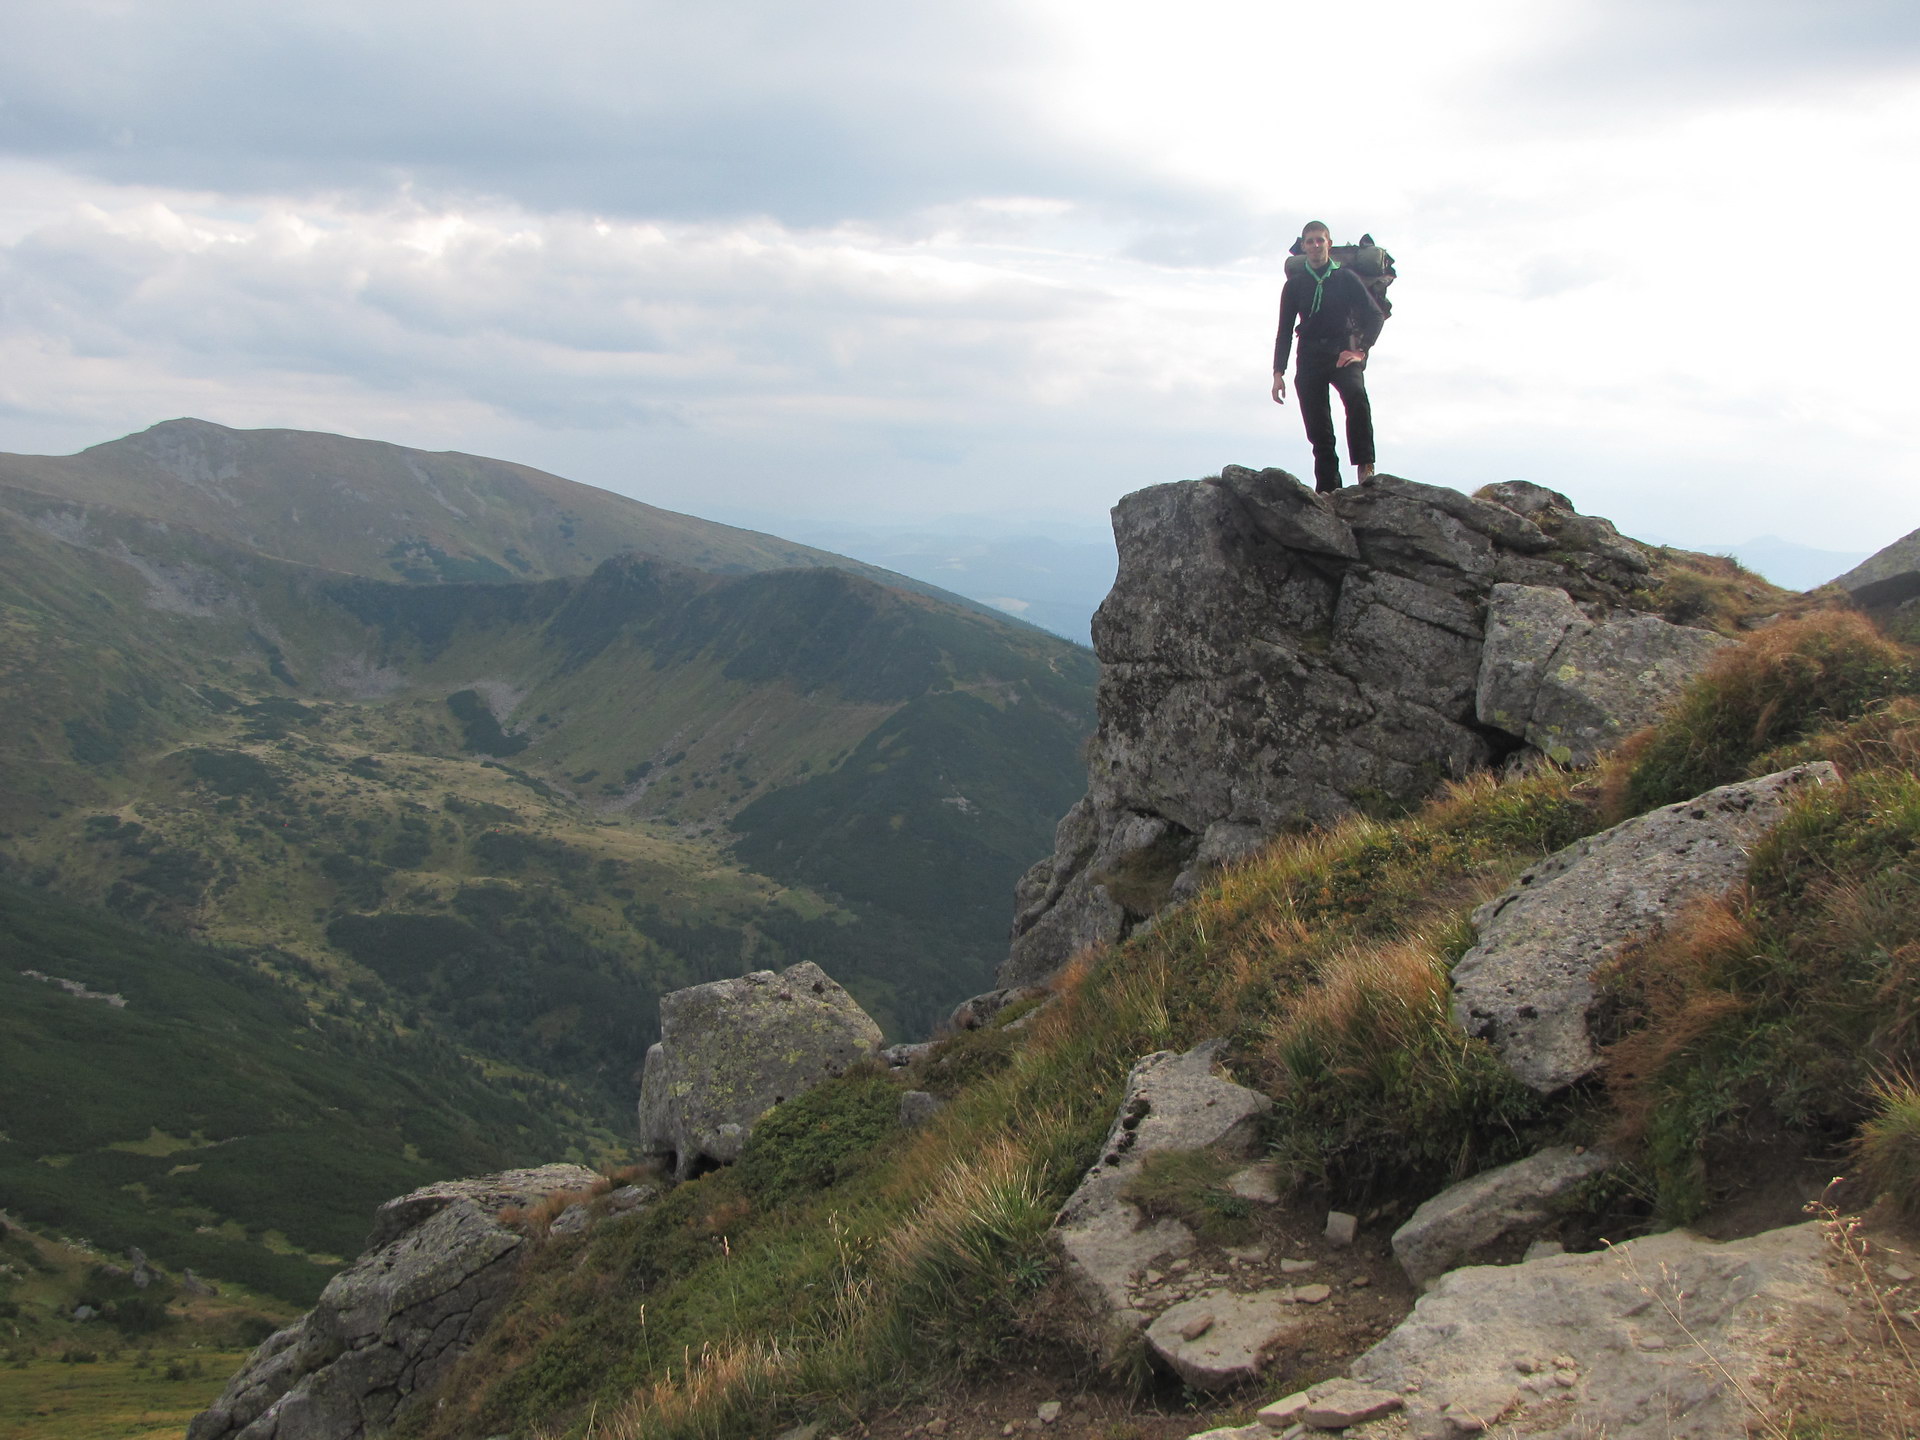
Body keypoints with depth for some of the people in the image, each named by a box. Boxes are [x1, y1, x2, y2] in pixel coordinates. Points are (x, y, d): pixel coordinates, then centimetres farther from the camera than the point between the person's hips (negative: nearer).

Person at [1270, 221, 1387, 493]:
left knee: (1356, 394, -33)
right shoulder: (1295, 284, 11)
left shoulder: (1346, 278, 6)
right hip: (1310, 360, 2)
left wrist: (1360, 349, -13)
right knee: (1318, 428, -4)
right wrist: (1278, 373, 2)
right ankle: (1327, 488, -3)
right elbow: (1284, 331, 12)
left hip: (1342, 354, -2)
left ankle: (1365, 466, -34)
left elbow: (1375, 315, 2)